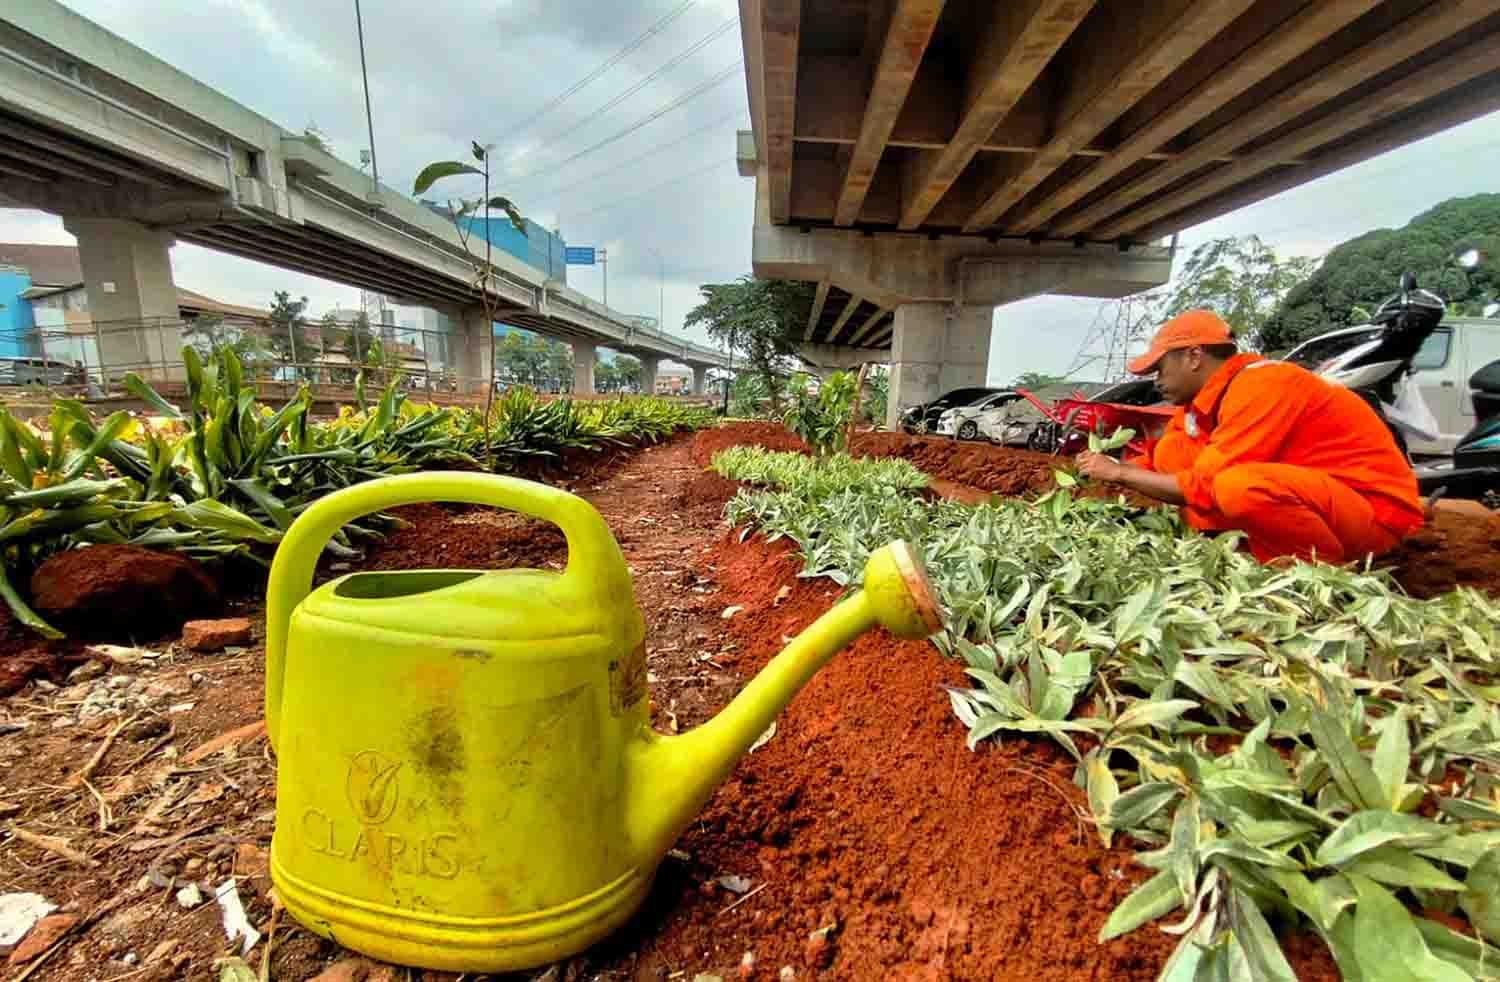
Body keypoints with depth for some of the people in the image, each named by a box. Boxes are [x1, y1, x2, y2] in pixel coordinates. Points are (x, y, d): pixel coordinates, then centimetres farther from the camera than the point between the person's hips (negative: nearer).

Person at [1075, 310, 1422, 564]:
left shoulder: (1260, 385, -23)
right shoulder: (1211, 394, 2)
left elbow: (1205, 486, -27)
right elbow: (1165, 460, 11)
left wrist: (1121, 473, -18)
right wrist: (1110, 468, -3)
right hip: (1305, 488, 8)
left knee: (1238, 487, -38)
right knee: (1172, 453, -2)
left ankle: (1326, 569, -10)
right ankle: (1241, 550, -7)